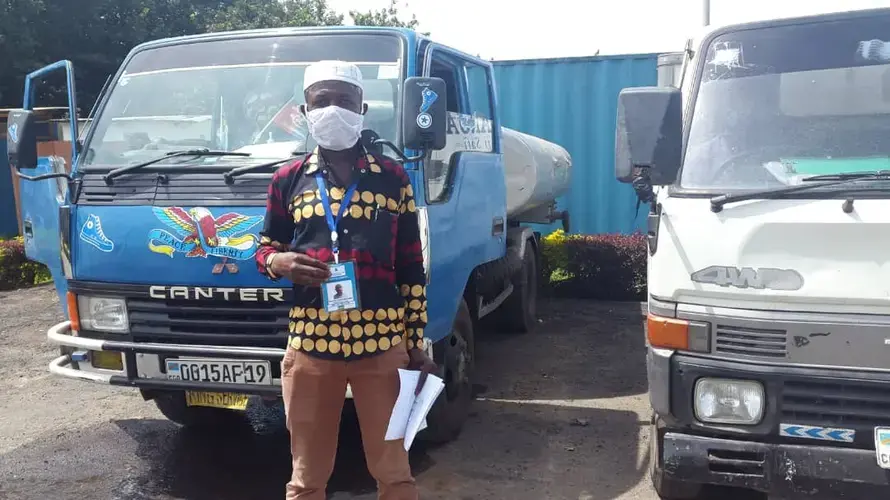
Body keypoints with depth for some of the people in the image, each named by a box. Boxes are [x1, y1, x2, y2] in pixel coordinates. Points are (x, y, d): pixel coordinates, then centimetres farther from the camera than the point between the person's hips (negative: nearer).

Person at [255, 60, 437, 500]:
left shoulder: (392, 177, 4)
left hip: (382, 346, -1)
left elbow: (412, 268, 5)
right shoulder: (287, 180, 6)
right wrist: (279, 262, -9)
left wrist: (417, 343, 3)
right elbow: (265, 249, 16)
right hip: (309, 347, 1)